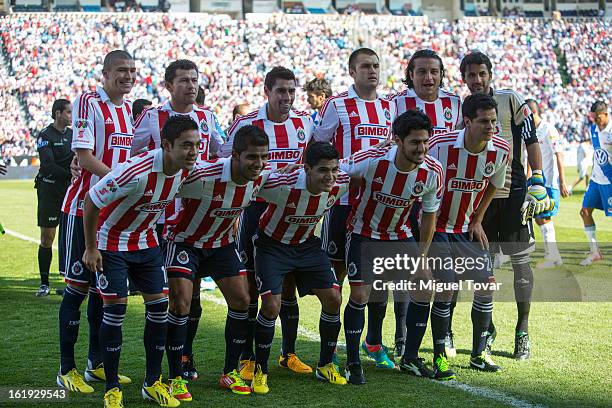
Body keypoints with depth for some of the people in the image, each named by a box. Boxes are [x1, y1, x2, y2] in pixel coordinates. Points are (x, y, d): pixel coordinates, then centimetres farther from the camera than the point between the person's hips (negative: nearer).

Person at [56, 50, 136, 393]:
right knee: (77, 286, -3)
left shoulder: (132, 108, 12)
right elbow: (84, 157, -17)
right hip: (84, 207, -7)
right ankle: (66, 369, 3)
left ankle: (97, 364, 21)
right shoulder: (88, 103, -10)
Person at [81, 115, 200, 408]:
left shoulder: (187, 170, -13)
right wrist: (91, 248, -15)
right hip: (111, 244, -6)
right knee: (115, 309, -9)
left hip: (146, 243, 6)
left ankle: (153, 383, 14)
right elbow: (91, 201, -22)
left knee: (159, 306, 1)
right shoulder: (137, 172, -34)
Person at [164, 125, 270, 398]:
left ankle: (230, 373, 15)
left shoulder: (263, 178, -16)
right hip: (185, 241, -6)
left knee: (242, 301, 0)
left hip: (222, 243, 6)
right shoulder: (202, 176, -37)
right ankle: (175, 378, -1)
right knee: (180, 305, -15)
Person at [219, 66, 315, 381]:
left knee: (289, 282, 8)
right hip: (256, 210, -3)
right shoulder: (246, 124, -8)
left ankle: (289, 354, 20)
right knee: (251, 284, 1)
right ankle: (247, 358, 10)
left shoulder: (305, 122, 4)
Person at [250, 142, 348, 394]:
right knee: (271, 305, -15)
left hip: (307, 244, 5)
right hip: (273, 245, -5)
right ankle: (260, 372, 5)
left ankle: (325, 366, 17)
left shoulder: (341, 183, -21)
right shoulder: (282, 185, -36)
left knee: (333, 299, -2)